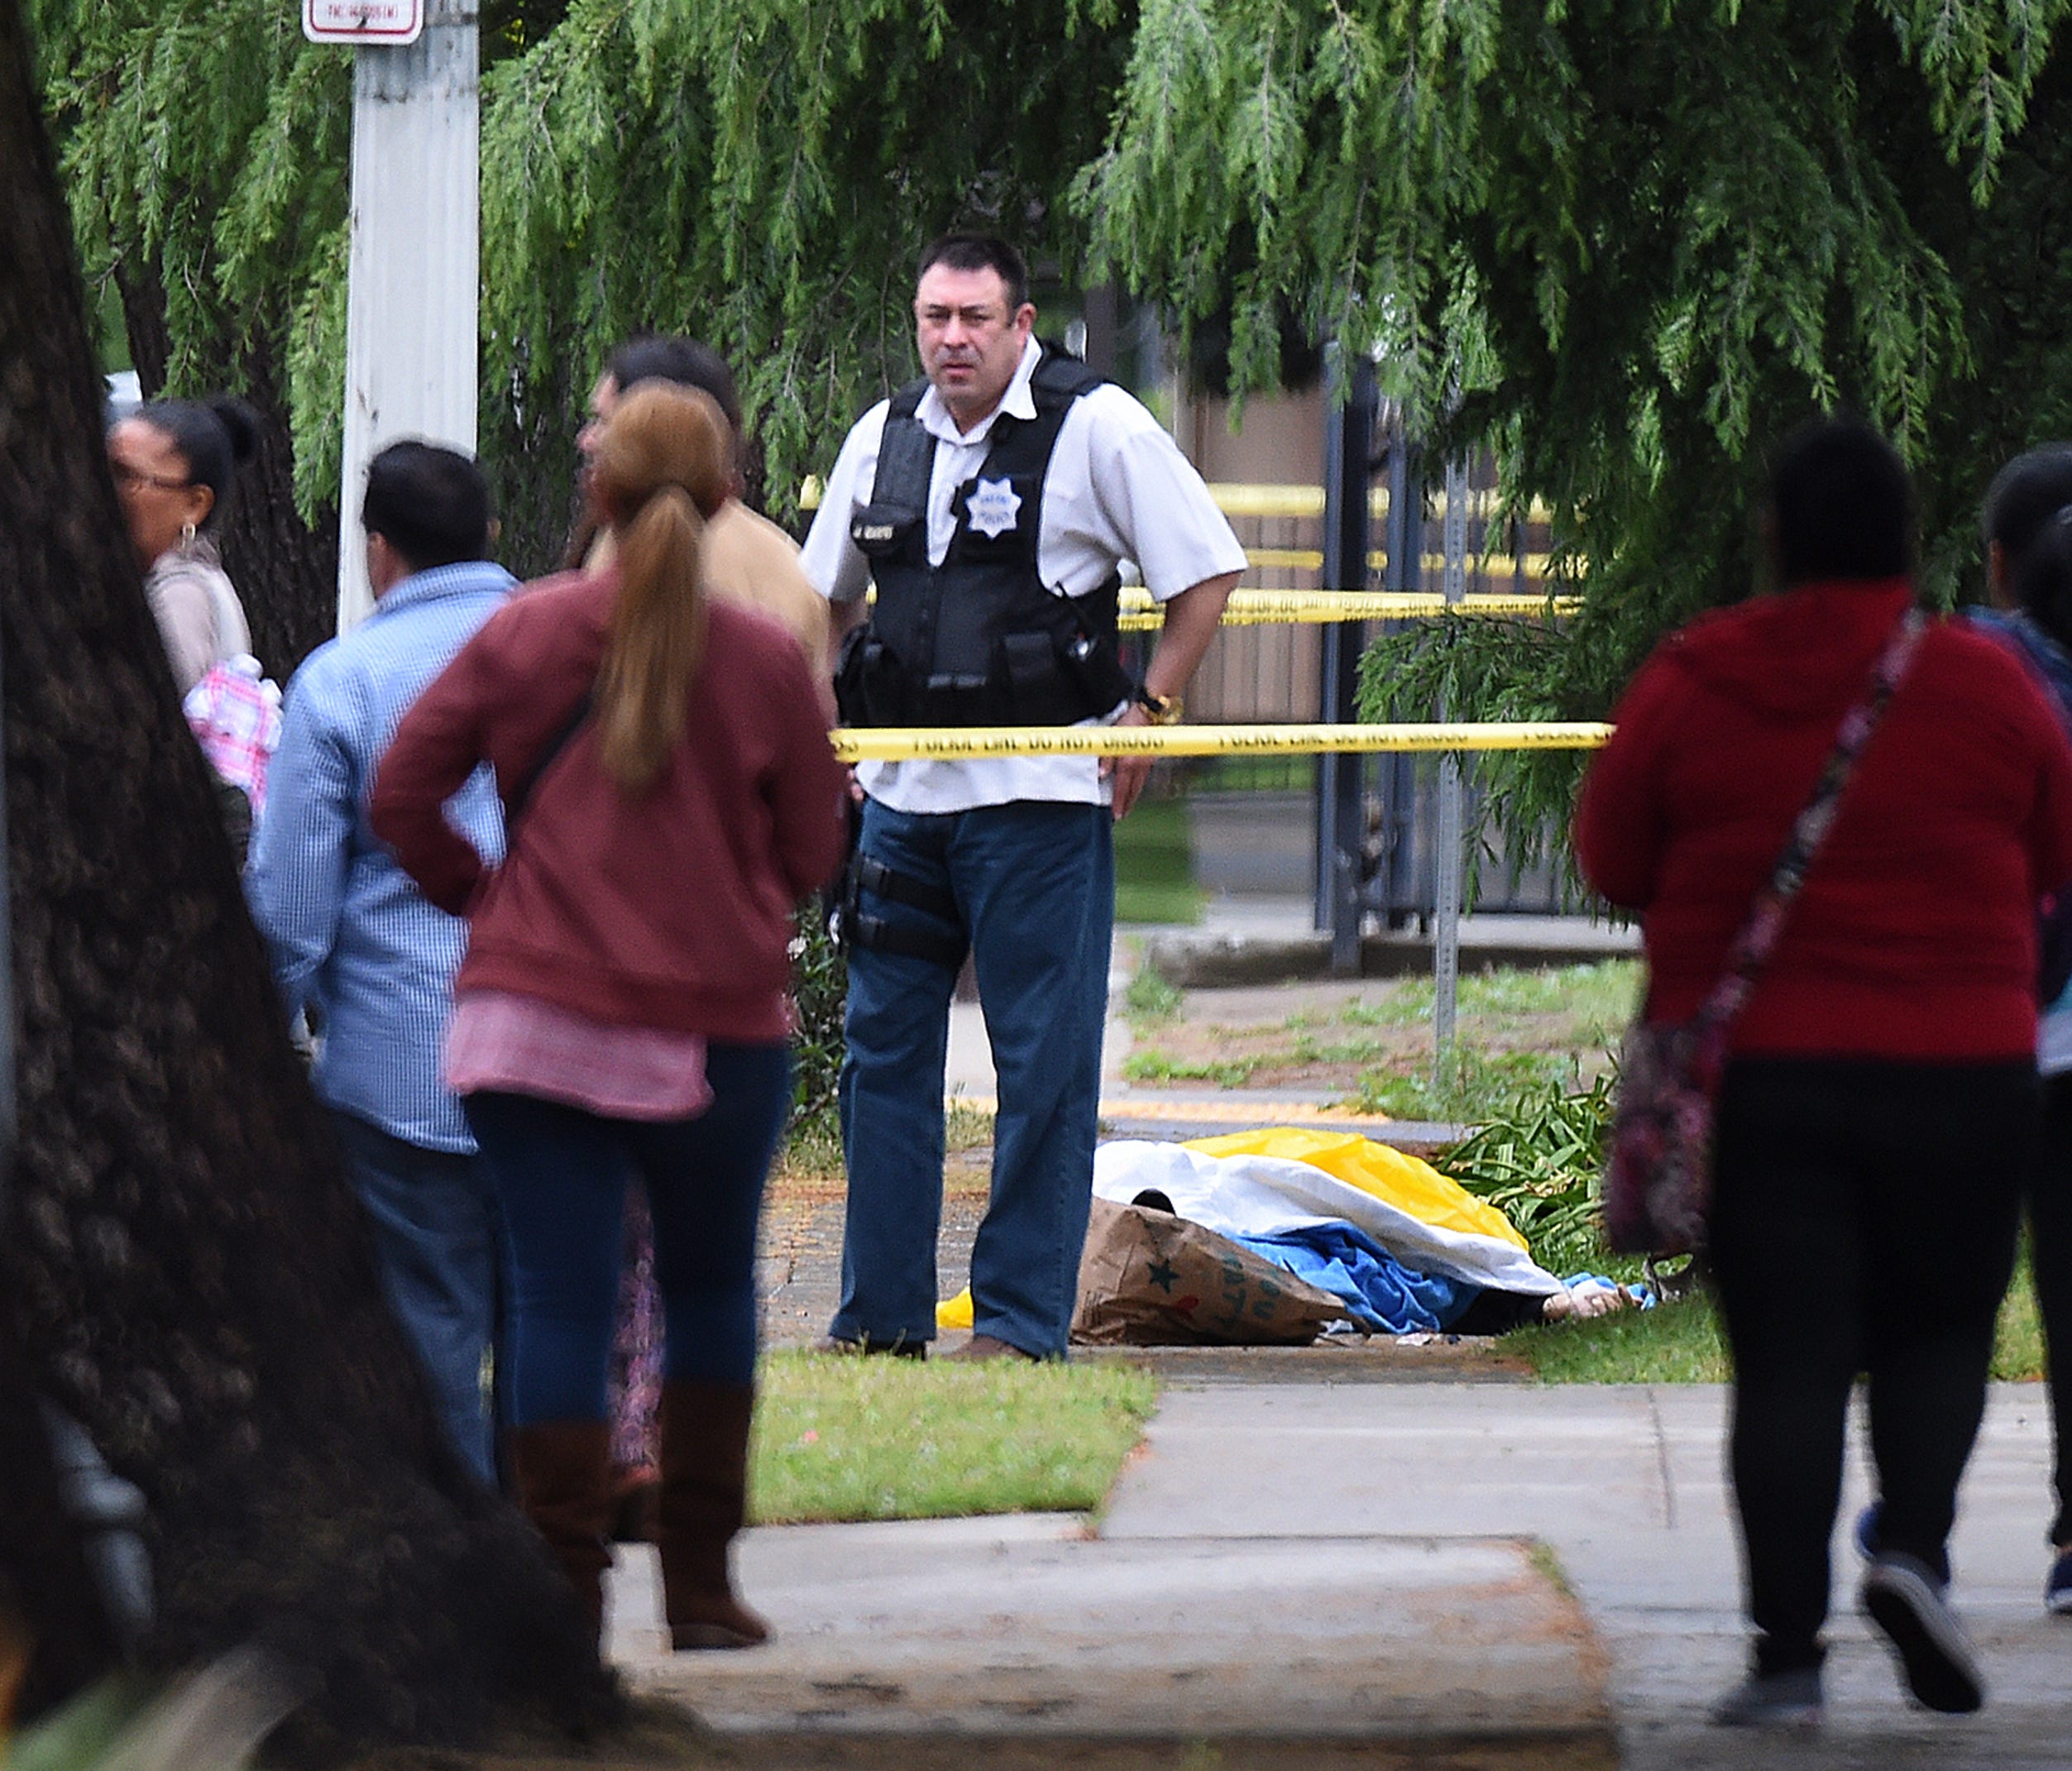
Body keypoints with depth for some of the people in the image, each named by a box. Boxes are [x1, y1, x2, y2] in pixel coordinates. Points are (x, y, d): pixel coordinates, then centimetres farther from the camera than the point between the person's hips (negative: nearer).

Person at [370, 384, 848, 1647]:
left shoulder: (524, 634, -1)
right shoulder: (767, 661, -5)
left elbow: (403, 794, 1)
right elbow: (813, 849, 3)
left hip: (536, 1014, 0)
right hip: (721, 1022, 0)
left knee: (559, 1295, 2)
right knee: (711, 1288, 17)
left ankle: (565, 1589, -4)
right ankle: (700, 1582, 19)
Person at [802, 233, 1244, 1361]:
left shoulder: (1097, 429, -6)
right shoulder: (883, 439, 10)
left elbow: (1208, 570, -1)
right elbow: (824, 592, 26)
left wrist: (1151, 708, -5)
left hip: (1040, 792, -5)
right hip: (901, 789, 5)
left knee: (1043, 1063, -3)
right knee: (882, 1046, 6)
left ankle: (1022, 1313, 1)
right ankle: (881, 1309, 12)